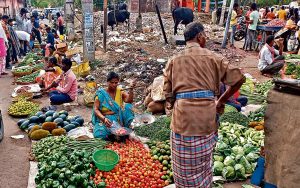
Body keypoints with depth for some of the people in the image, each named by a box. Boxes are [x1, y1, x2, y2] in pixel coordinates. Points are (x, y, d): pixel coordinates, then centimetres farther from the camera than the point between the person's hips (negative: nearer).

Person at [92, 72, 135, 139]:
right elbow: (96, 109, -10)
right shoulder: (101, 93, -2)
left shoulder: (120, 92, 6)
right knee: (100, 134, -32)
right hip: (104, 120, -2)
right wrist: (104, 119, -28)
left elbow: (129, 100, -13)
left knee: (127, 106, -23)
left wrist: (131, 89, -30)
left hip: (119, 120, 2)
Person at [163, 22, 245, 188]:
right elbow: (238, 79, 1)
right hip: (207, 116, 0)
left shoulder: (174, 60, 6)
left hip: (182, 116, 0)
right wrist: (221, 101, 10)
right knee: (204, 161, 17)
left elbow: (167, 92, 5)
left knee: (184, 163, 12)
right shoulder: (212, 57, 3)